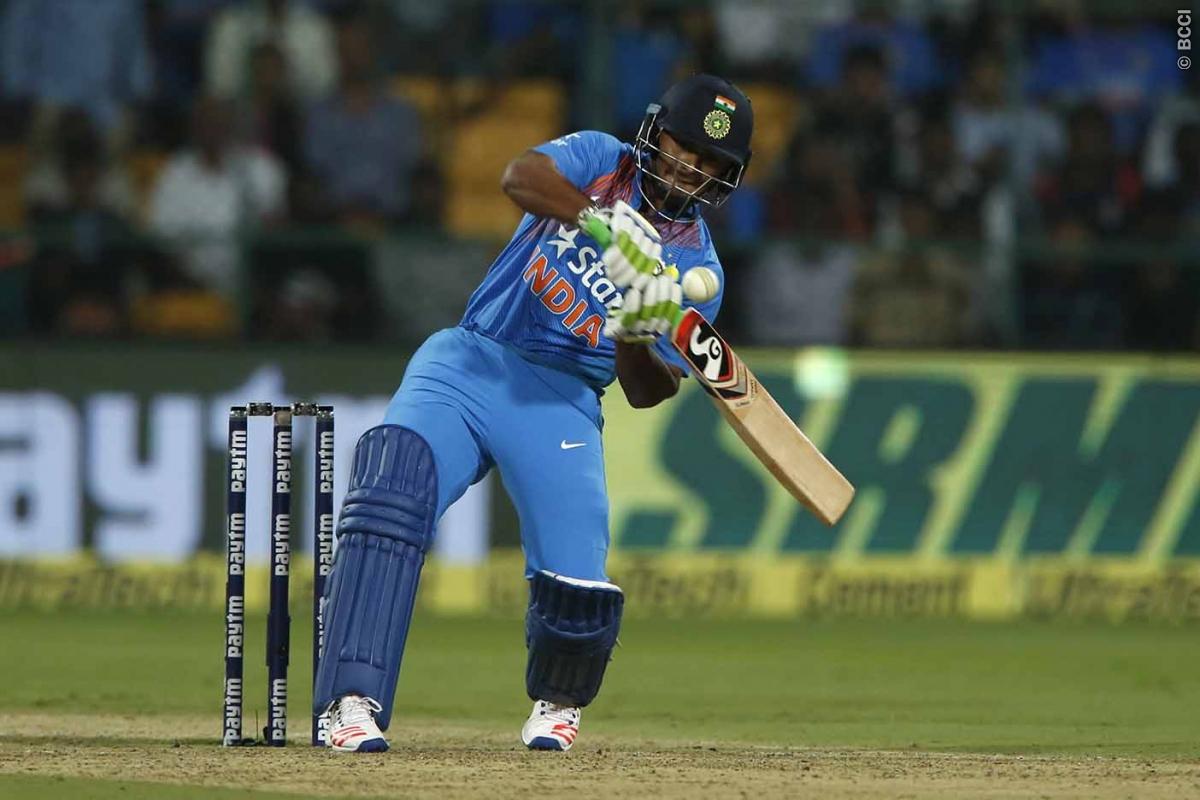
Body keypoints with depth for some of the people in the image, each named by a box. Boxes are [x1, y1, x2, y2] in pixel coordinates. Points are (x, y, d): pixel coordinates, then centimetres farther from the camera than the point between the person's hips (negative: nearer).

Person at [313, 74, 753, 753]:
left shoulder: (696, 269, 6)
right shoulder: (599, 161, 4)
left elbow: (649, 392, 0)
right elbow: (522, 177, -19)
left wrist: (636, 338, -21)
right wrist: (604, 220, -34)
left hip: (562, 402, 1)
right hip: (468, 364, -1)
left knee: (578, 585, -15)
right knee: (392, 489, -27)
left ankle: (558, 702, 21)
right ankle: (354, 703, -30)